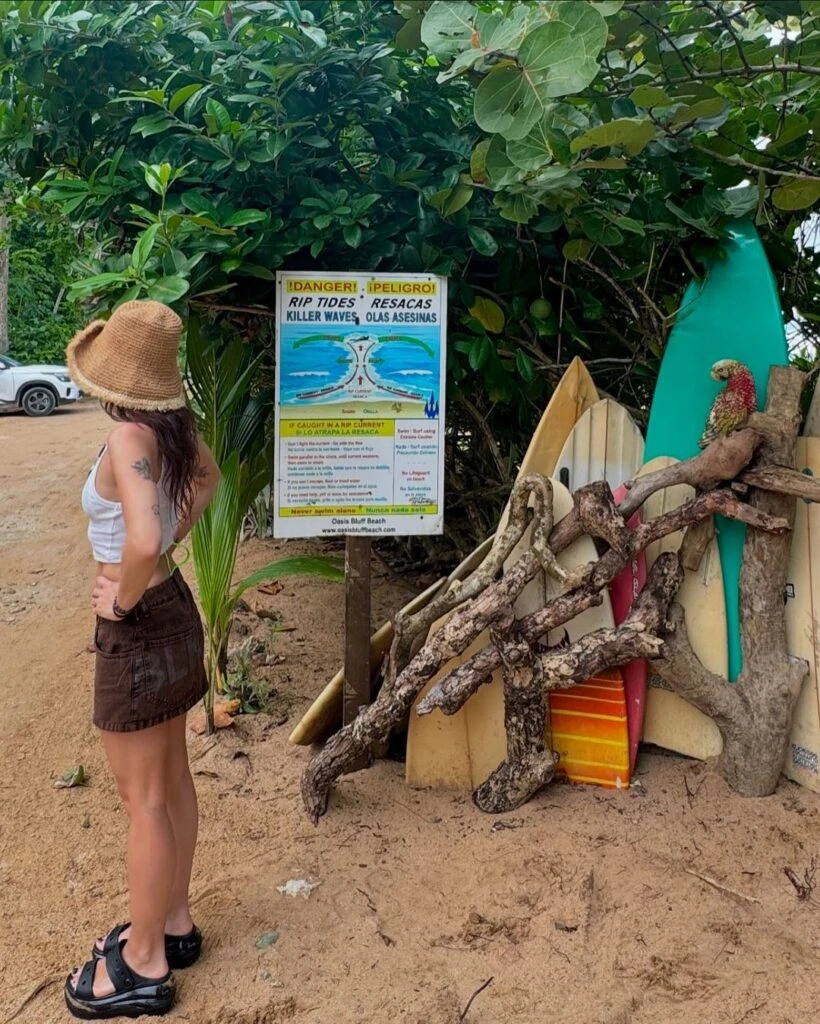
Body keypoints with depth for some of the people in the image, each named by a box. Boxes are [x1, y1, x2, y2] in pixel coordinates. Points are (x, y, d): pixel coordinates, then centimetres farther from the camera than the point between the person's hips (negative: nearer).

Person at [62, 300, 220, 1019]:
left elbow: (142, 541, -37)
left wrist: (121, 600, -18)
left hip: (139, 628, -8)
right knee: (172, 780, 20)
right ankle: (173, 922, 38)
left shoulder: (130, 437, -23)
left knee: (144, 799, 5)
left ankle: (144, 966, 23)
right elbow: (209, 478, 22)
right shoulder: (174, 423, 1)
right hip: (171, 609, 8)